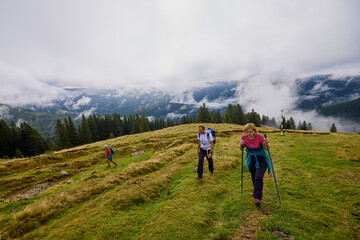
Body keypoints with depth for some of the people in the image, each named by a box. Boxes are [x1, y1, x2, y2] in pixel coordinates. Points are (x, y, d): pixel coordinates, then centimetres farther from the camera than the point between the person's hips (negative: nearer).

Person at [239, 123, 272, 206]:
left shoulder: (260, 137, -23)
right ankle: (256, 190, 47)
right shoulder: (244, 137, -16)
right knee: (253, 176, 20)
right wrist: (241, 144, -22)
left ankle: (257, 198, -10)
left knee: (259, 177, -16)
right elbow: (241, 149, -1)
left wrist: (266, 143, -28)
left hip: (261, 159, -3)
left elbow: (265, 148, -8)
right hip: (251, 159, 4)